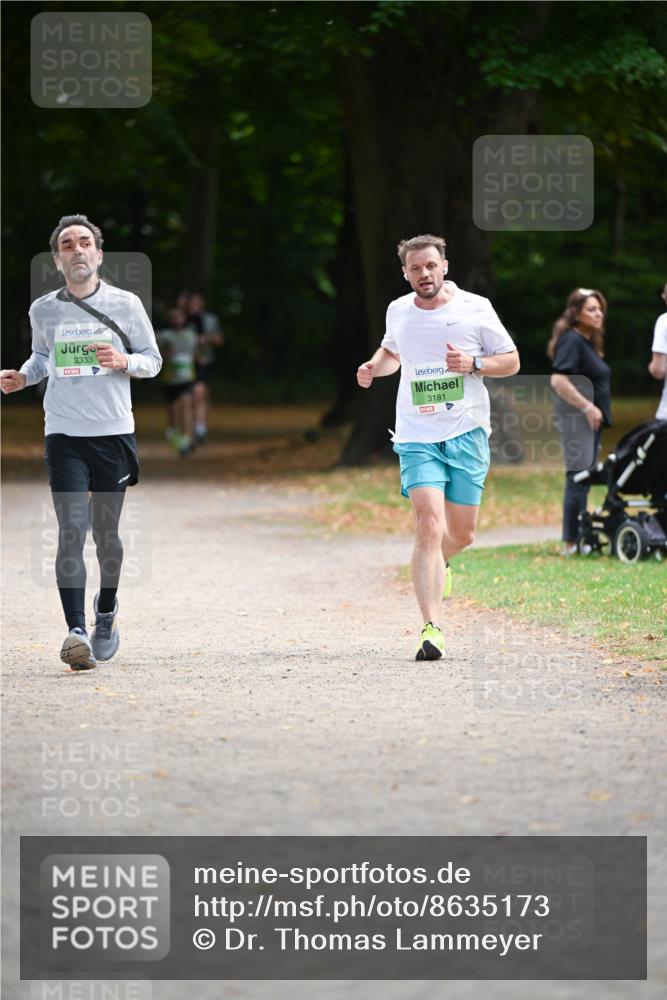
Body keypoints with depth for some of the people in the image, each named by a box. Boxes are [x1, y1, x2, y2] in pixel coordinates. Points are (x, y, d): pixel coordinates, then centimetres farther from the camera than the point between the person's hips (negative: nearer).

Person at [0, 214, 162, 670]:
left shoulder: (125, 304, 0)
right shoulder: (44, 310, 4)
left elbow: (153, 359, 8)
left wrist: (124, 362, -13)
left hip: (114, 432, 0)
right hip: (64, 433, 0)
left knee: (105, 531, 10)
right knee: (72, 530, -14)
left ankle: (106, 610, 37)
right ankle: (77, 632, -20)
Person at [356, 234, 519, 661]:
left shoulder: (475, 308, -2)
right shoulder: (398, 312, 6)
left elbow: (512, 361, 3)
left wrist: (473, 364, -15)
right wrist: (374, 367, 5)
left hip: (467, 434, 0)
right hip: (417, 437, 0)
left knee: (462, 535, 7)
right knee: (429, 524, -18)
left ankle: (438, 562, 45)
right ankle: (432, 628, -20)